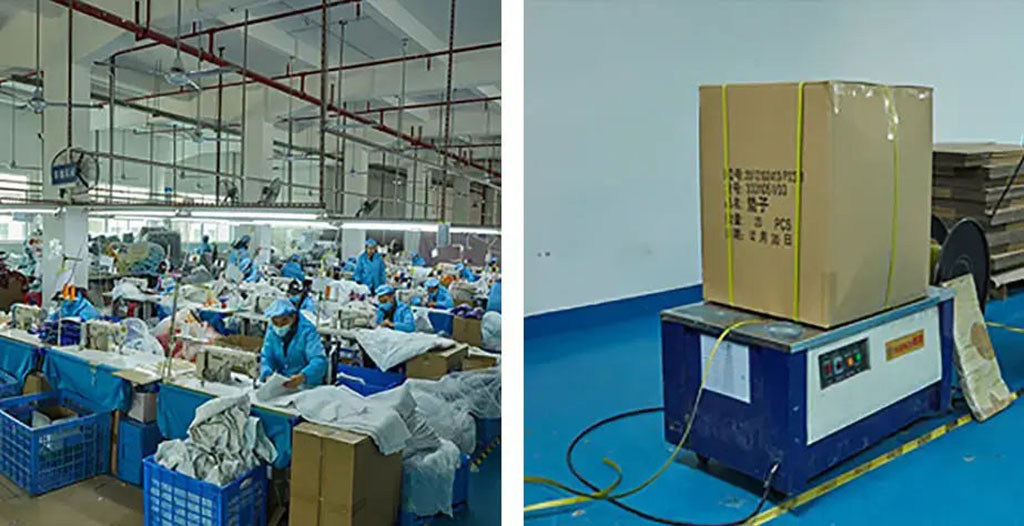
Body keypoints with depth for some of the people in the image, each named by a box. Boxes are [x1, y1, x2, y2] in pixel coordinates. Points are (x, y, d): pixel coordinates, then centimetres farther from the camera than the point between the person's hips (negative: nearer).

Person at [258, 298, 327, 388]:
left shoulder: (307, 331, -13)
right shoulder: (272, 330, 4)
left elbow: (319, 360, -24)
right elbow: (266, 357, 3)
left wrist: (302, 377, -42)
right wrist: (268, 375, -19)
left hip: (306, 384, -5)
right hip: (282, 383, 6)